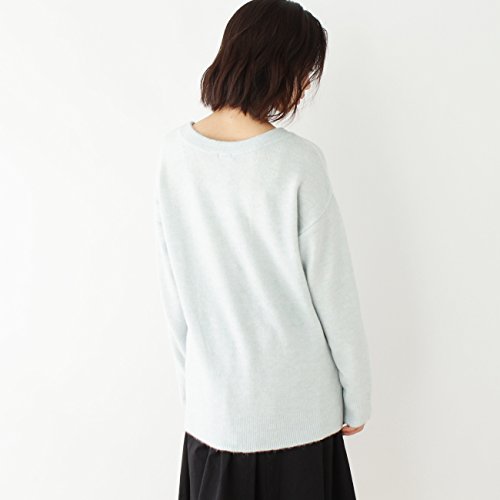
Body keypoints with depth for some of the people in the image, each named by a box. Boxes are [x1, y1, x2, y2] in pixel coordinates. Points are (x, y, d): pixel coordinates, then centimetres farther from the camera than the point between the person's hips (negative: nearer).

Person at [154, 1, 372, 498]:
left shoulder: (174, 150, -6)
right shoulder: (297, 162, -20)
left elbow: (171, 288, 1)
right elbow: (333, 290, -13)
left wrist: (188, 380, 14)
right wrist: (357, 396, 1)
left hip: (212, 403, 4)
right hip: (295, 405, -3)